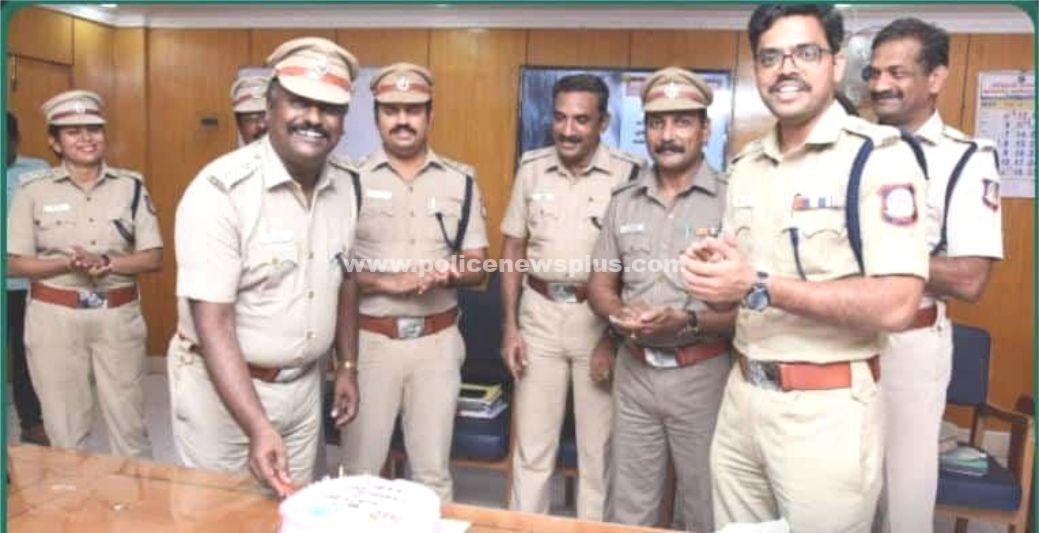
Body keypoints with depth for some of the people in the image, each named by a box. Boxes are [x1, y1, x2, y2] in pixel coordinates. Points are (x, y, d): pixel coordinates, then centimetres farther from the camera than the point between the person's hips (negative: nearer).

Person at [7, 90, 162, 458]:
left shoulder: (131, 186, 0)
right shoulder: (33, 190, -1)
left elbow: (153, 258, -1)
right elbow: (15, 264, -1)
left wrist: (106, 263, -18)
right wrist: (68, 265, -18)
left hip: (118, 315, 1)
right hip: (54, 317, 0)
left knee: (129, 422, 6)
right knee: (65, 428, 9)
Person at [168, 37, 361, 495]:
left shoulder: (344, 184, -1)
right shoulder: (221, 189, -20)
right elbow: (212, 323, -24)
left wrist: (348, 366, 11)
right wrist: (257, 428, -30)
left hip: (304, 385, 5)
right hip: (221, 386, -5)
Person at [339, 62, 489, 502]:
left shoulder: (461, 181, 4)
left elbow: (477, 267, 5)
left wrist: (449, 275, -17)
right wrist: (390, 283, -20)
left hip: (437, 341, 2)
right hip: (369, 340, -1)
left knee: (433, 472, 12)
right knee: (359, 471, 11)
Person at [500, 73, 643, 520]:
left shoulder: (629, 174, -8)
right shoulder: (532, 168, 3)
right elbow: (513, 250, 8)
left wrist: (615, 338, -9)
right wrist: (510, 327, 3)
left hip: (599, 317, -2)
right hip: (539, 314, 3)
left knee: (598, 445, 10)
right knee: (531, 442, 12)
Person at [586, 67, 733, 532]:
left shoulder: (730, 200, -10)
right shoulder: (624, 201, 7)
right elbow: (600, 284, 12)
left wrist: (689, 321, -25)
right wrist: (621, 314, -9)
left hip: (702, 375, -4)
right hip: (634, 371, 4)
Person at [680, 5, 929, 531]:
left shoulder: (879, 156, -12)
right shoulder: (746, 164, 10)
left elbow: (895, 305, -21)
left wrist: (761, 286, -22)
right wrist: (711, 271, -6)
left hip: (827, 410, -6)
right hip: (742, 395, 7)